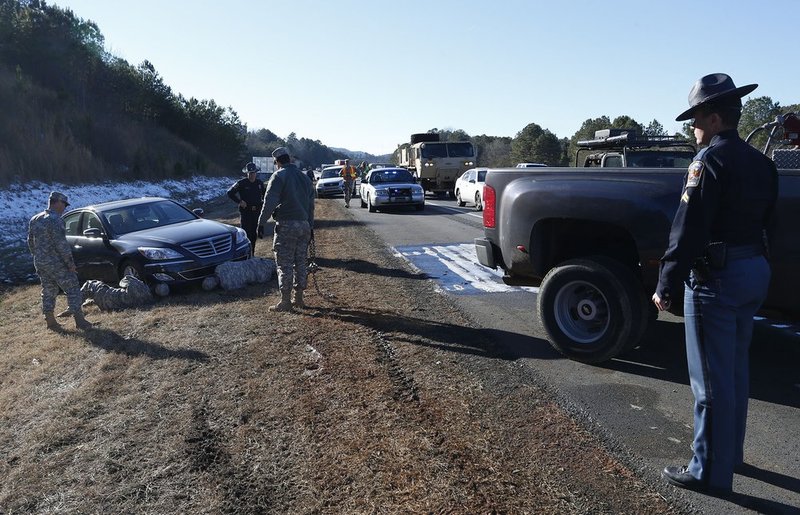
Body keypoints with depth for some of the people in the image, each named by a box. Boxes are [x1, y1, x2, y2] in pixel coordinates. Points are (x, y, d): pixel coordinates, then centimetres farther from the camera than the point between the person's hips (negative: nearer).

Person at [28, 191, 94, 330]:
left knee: (48, 292, 15)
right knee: (72, 289, -1)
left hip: (39, 263, 8)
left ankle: (50, 321, 20)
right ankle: (79, 320, -2)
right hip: (56, 263, -8)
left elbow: (31, 242, 17)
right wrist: (70, 263, -15)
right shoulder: (55, 219, -17)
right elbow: (61, 244, -20)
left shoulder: (34, 220, 11)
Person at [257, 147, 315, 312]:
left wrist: (261, 222, -10)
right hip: (303, 225, 7)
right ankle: (299, 298, 19)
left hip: (286, 225, -7)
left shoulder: (279, 176, -7)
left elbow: (269, 202, -15)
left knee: (285, 264, -2)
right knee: (301, 262, 12)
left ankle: (285, 301, -1)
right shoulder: (304, 176, 15)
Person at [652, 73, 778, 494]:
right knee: (735, 369, 19)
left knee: (711, 378, 0)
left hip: (716, 277, -9)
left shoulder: (710, 159, -15)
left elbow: (688, 230, -20)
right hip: (755, 270, 9)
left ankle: (711, 470, 11)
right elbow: (761, 220, 15)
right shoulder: (760, 162, 12)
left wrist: (666, 286, -16)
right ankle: (730, 452, 33)